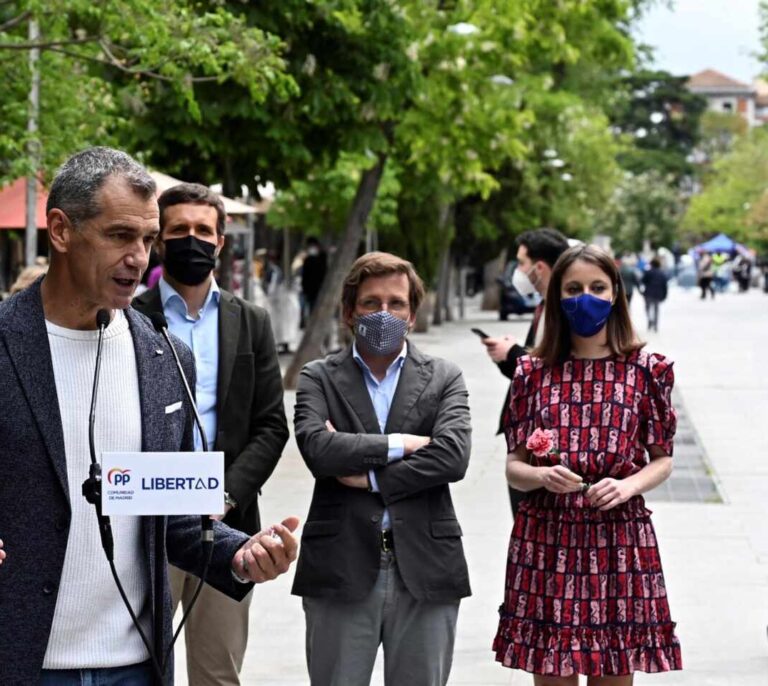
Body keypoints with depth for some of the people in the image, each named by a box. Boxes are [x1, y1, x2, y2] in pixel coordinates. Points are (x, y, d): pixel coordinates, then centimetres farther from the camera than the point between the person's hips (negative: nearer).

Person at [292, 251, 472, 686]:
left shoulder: (444, 379, 9)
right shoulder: (319, 379, 7)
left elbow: (453, 456, -8)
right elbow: (317, 447, -12)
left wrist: (370, 476, -9)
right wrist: (399, 444, -10)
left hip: (425, 569, 1)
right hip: (341, 570, 0)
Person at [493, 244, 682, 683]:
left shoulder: (646, 369, 2)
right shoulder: (534, 372, 4)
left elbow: (662, 460, 7)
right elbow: (513, 466, 7)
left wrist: (629, 485, -13)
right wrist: (542, 475, -15)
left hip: (619, 540, -1)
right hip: (546, 541, 1)